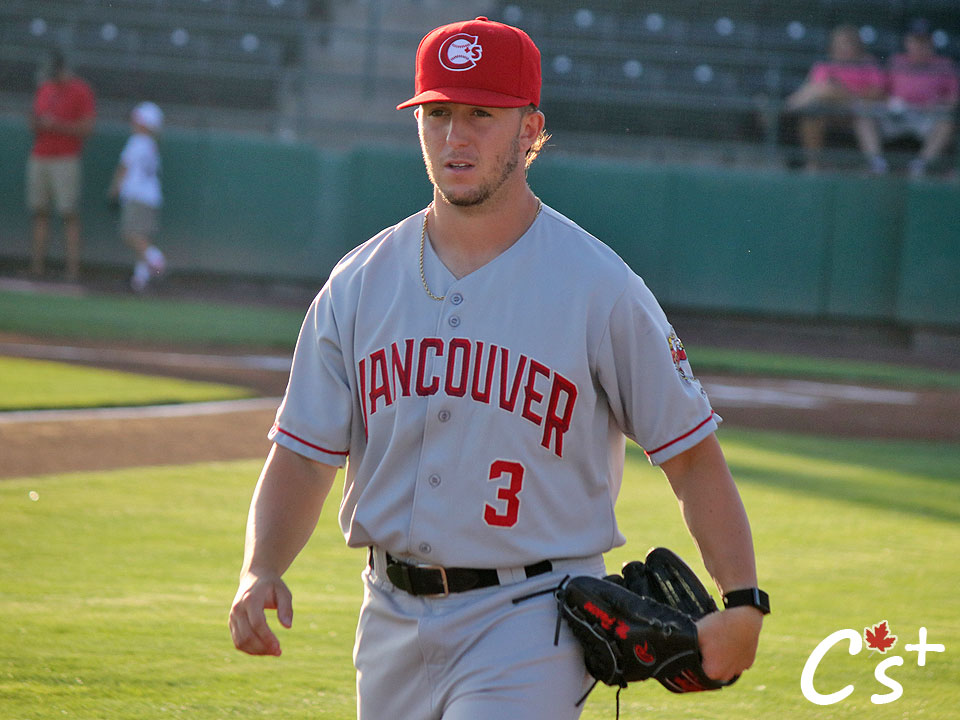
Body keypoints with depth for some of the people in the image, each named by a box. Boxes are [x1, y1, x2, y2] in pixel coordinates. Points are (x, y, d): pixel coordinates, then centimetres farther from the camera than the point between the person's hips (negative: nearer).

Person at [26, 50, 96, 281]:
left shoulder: (81, 91, -4)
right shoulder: (43, 89, 17)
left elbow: (87, 128, -10)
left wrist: (57, 125, -16)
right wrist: (36, 123, -1)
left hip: (66, 160, -7)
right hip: (39, 157, 7)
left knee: (70, 215, -9)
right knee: (39, 212, 4)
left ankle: (73, 269, -12)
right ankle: (37, 268, 4)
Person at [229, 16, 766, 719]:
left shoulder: (601, 289, -7)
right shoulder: (359, 284, 5)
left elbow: (691, 451, -5)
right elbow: (305, 454, 4)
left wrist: (744, 602, -17)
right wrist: (260, 571, -14)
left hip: (528, 629, -5)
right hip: (393, 622, 5)